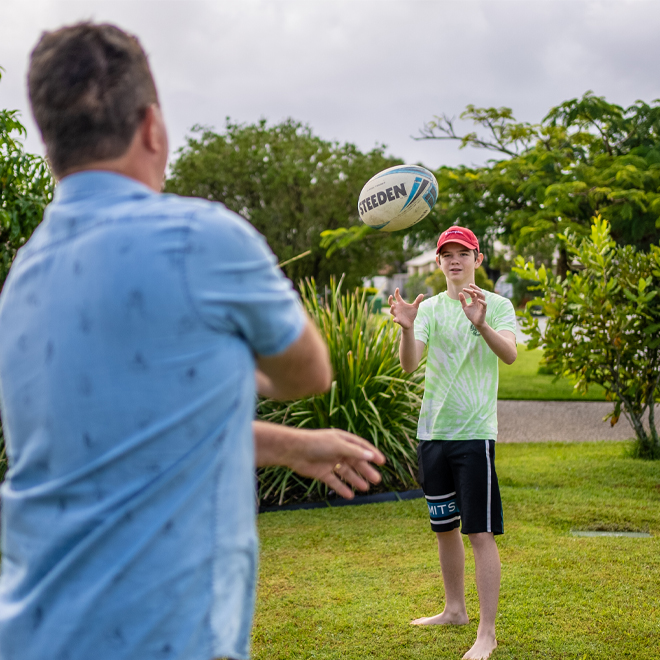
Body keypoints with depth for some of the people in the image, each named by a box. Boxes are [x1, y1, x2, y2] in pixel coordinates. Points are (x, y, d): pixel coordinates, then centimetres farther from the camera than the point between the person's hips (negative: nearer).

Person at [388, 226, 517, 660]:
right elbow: (410, 364, -6)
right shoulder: (430, 308, 8)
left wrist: (482, 325, -41)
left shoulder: (498, 306, -3)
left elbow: (510, 355, -22)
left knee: (481, 533, -7)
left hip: (475, 431, -5)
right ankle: (455, 610, 34)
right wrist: (407, 328, -27)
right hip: (433, 430, 5)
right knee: (444, 526, 17)